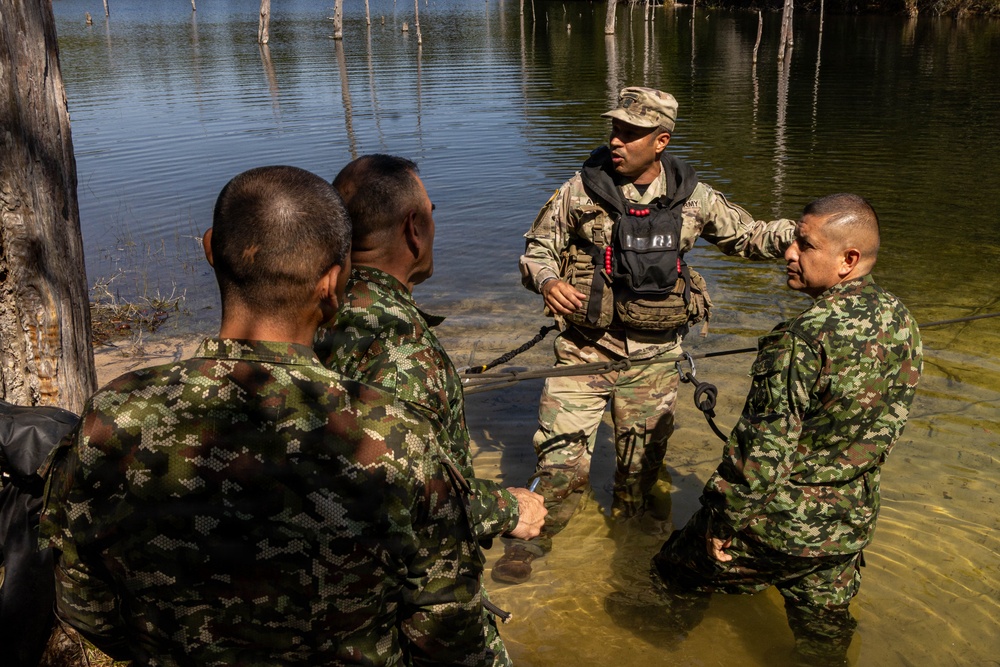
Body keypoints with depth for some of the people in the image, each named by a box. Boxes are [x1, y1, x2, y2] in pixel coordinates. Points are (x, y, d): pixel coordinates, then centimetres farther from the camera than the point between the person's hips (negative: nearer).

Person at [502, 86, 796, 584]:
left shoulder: (690, 197, -2)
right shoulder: (581, 191, -8)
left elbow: (747, 236, 10)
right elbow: (536, 249, 0)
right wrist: (547, 281, -22)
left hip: (653, 353, 3)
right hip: (586, 347, -2)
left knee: (645, 446, 20)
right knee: (562, 454, -5)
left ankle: (632, 504, 51)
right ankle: (533, 536, 18)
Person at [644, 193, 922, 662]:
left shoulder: (802, 341, -28)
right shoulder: (901, 321, -3)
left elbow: (763, 451, -26)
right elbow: (887, 424, 9)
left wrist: (723, 521, -13)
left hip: (780, 525, -7)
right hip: (853, 525, 7)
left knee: (677, 572, 17)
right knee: (824, 630, 26)